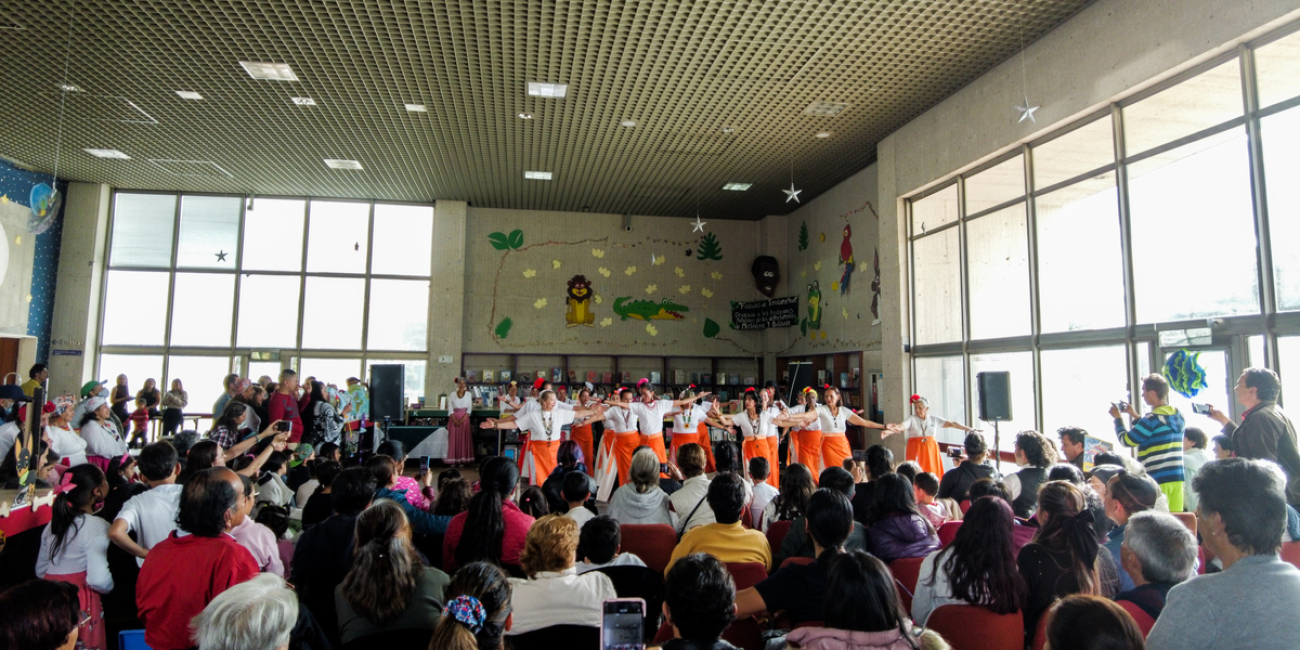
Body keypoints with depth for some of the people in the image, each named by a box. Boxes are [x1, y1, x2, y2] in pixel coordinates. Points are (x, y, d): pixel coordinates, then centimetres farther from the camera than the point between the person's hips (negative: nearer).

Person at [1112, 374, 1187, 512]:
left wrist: (1117, 418, 5)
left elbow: (1126, 441, -7)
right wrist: (1135, 415, 25)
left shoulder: (1153, 418, -15)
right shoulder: (1178, 415, 9)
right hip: (1177, 477, 8)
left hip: (1157, 479, -7)